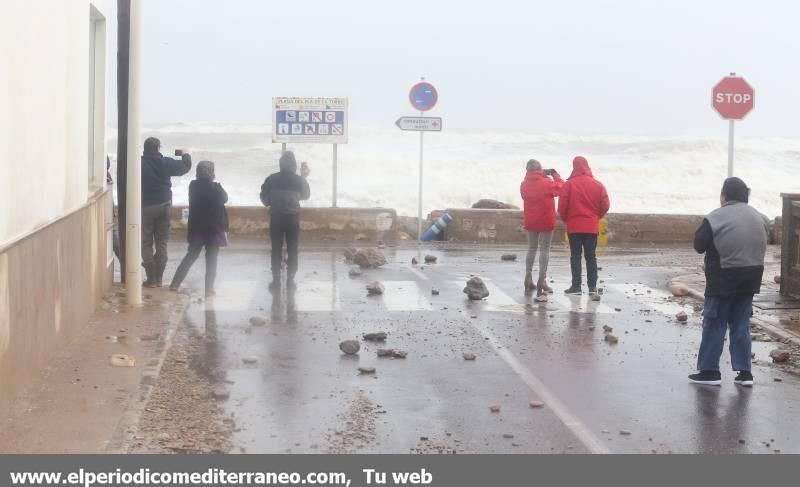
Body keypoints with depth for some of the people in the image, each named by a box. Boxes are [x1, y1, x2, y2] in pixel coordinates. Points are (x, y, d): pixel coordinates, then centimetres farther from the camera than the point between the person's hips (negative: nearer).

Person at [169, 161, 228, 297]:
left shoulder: (193, 185, -4)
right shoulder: (216, 187, -16)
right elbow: (224, 199, 3)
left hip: (196, 227, 4)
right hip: (213, 228, -4)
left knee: (191, 255, 16)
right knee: (211, 259, 4)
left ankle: (175, 283, 14)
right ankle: (209, 289, 2)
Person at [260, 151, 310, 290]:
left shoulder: (271, 179, -6)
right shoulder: (298, 180, -6)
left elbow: (264, 198, 1)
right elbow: (306, 195, 13)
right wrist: (304, 178, 22)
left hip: (276, 217, 0)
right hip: (292, 217, 0)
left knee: (276, 249, 5)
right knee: (292, 249, 6)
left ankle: (276, 279, 4)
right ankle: (290, 279, 4)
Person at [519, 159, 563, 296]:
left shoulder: (524, 185, -1)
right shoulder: (547, 183, -13)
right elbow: (561, 187, 0)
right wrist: (555, 174, 12)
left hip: (530, 222, 4)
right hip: (546, 222, -4)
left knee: (531, 249, 17)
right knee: (544, 250, 0)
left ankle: (529, 280, 15)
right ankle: (542, 281, -6)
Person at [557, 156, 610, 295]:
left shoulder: (569, 184, -7)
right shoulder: (597, 185, 2)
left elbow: (562, 206, -9)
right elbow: (605, 205, 2)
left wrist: (566, 219, 9)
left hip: (574, 226, -2)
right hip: (592, 227, 2)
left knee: (575, 256, 2)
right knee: (591, 256, 8)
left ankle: (576, 286, -2)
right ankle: (592, 286, 6)